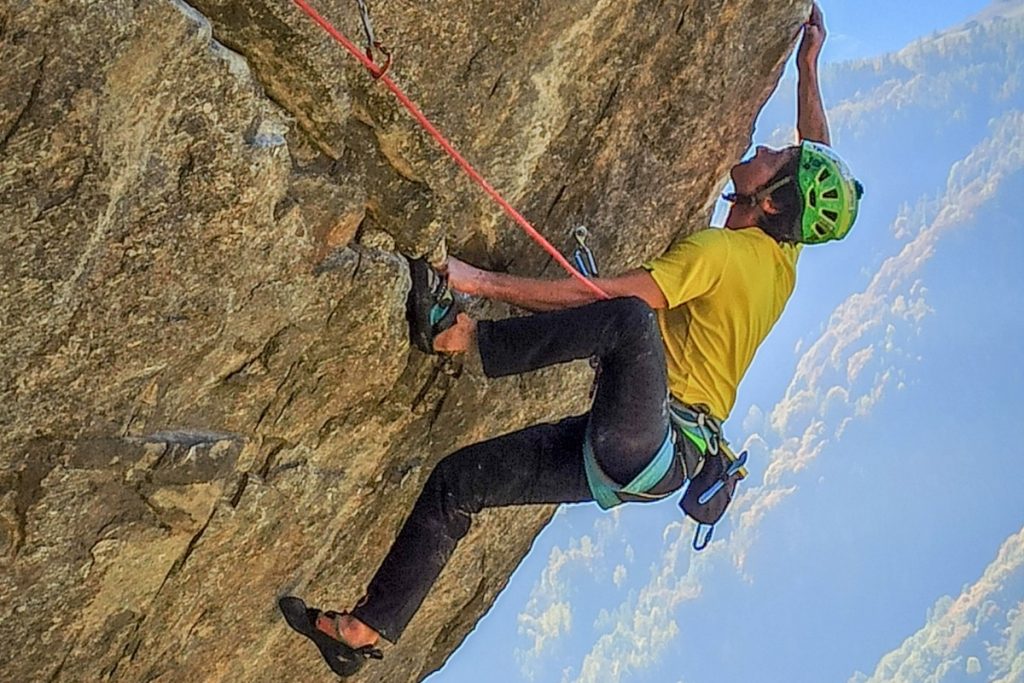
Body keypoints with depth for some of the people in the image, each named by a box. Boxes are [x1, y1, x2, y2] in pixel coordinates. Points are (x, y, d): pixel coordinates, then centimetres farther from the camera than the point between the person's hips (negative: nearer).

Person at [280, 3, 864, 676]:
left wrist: (480, 280, -18)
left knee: (631, 319, -36)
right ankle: (365, 631, 11)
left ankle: (462, 336, -25)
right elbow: (823, 167, 31)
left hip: (651, 445, -10)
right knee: (458, 481, 7)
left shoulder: (717, 253, -13)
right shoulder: (782, 256, 11)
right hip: (633, 456, 10)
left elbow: (595, 296, -20)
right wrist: (809, 65, 38)